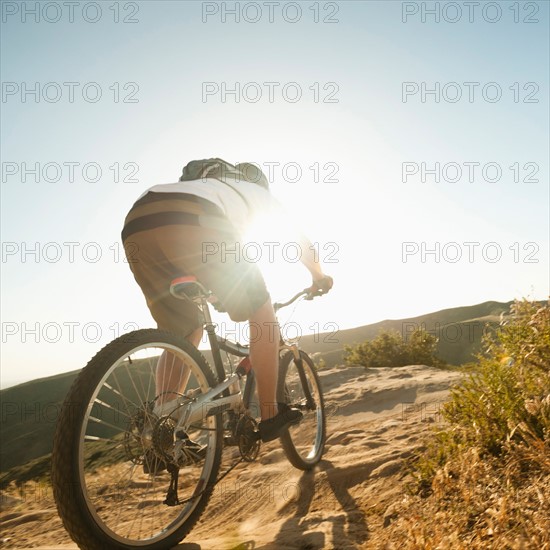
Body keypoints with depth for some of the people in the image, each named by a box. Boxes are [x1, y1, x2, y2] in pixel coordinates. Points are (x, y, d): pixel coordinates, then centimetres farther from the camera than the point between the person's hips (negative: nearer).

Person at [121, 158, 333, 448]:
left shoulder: (206, 184, 47)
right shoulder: (258, 191, 34)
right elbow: (302, 242, 39)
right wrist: (319, 276, 56)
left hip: (135, 226, 7)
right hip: (191, 224, -6)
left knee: (184, 332, 21)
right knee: (262, 314, 11)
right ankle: (270, 416, 14)